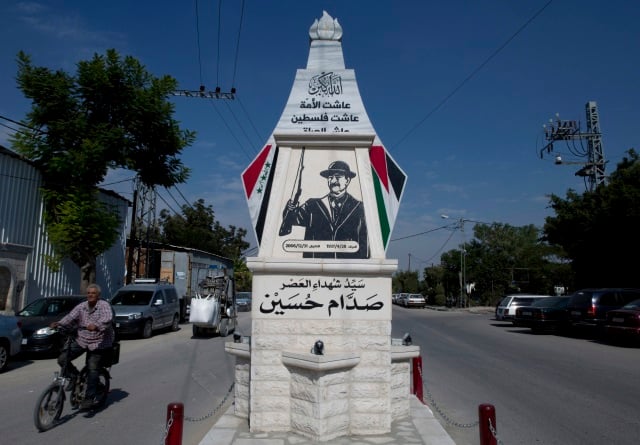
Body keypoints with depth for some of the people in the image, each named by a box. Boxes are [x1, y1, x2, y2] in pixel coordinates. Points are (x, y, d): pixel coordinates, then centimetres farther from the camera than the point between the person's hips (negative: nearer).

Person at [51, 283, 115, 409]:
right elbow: (70, 317, -8)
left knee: (92, 368, -11)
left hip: (98, 343, -5)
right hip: (81, 341, 5)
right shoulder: (81, 306, 5)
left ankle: (89, 398, -1)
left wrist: (96, 326, -48)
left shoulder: (104, 305, -11)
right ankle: (74, 376, 19)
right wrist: (59, 323, -28)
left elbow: (107, 319, -29)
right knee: (62, 359, -7)